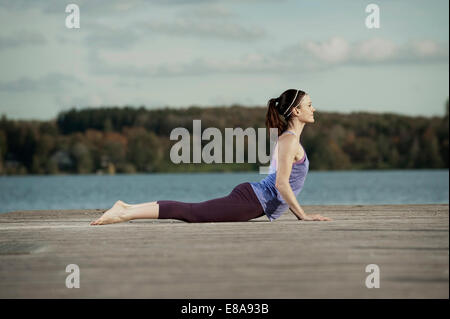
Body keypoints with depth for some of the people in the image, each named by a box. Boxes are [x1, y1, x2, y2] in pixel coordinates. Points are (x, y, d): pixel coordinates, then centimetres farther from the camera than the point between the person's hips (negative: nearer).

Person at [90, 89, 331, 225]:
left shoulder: (289, 138, 20)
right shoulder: (290, 140, -12)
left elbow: (283, 184, 26)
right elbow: (281, 183, -19)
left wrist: (297, 212, 21)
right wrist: (303, 215, -15)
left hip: (251, 198, 9)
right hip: (250, 200, -9)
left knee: (192, 211, 8)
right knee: (191, 212, -12)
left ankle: (128, 208, 7)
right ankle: (125, 213, -16)